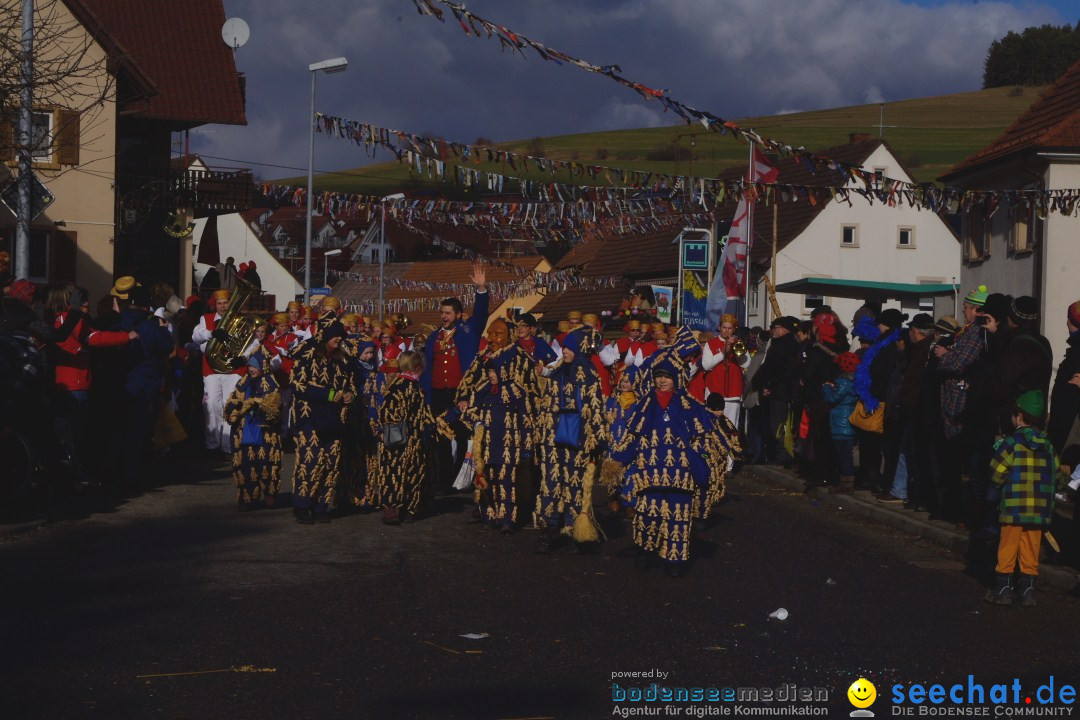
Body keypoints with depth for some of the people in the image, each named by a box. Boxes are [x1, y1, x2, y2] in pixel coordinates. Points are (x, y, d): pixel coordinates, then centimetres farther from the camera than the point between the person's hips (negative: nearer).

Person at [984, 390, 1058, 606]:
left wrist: (994, 491, 11)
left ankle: (1002, 588, 5)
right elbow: (1055, 474, 7)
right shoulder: (1047, 445, 7)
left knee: (1007, 549, 3)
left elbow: (997, 473, -8)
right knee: (1030, 551, 10)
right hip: (1040, 508, 5)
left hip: (1014, 507, -5)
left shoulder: (1013, 441, -9)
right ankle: (1028, 589, 12)